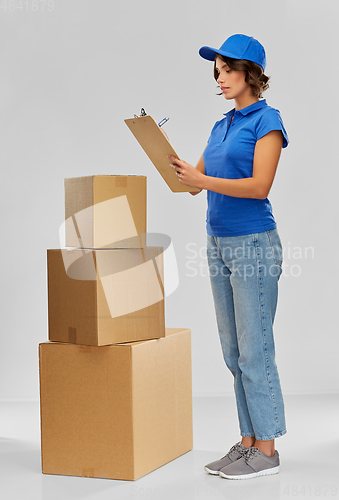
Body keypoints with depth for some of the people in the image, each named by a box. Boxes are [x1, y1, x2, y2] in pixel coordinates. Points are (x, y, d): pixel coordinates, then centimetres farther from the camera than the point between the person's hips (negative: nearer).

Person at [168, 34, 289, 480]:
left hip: (254, 242, -8)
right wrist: (175, 167, -3)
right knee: (234, 351, 10)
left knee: (254, 350, -4)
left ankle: (267, 450, 6)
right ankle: (248, 442, 20)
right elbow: (197, 181, 15)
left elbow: (260, 185, -17)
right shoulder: (222, 125, 16)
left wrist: (201, 179, -23)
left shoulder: (267, 120, -7)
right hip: (219, 242, 8)